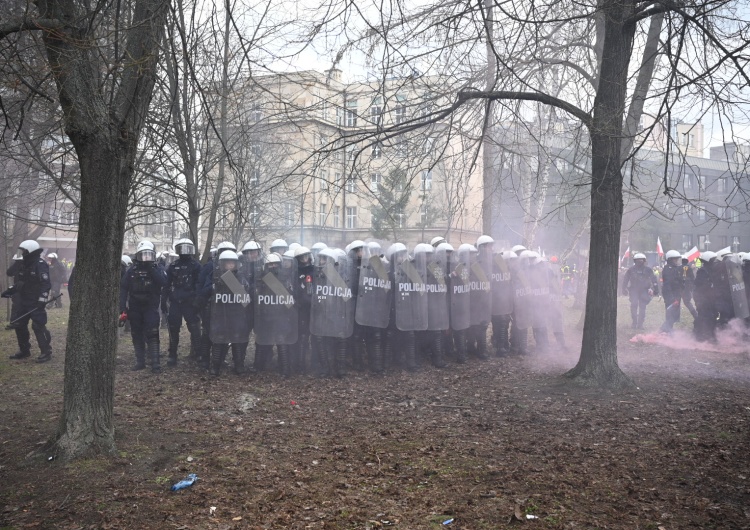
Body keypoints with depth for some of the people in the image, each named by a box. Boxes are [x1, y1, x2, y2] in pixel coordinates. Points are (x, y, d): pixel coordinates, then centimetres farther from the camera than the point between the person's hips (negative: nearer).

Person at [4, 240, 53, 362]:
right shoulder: (23, 264, 13)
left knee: (38, 326, -11)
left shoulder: (40, 265, -16)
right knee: (19, 325, 13)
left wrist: (42, 300, -26)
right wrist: (10, 291, 16)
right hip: (24, 301, 10)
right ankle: (24, 350, 26)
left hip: (36, 302, -10)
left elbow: (45, 284, -22)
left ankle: (46, 352, -4)